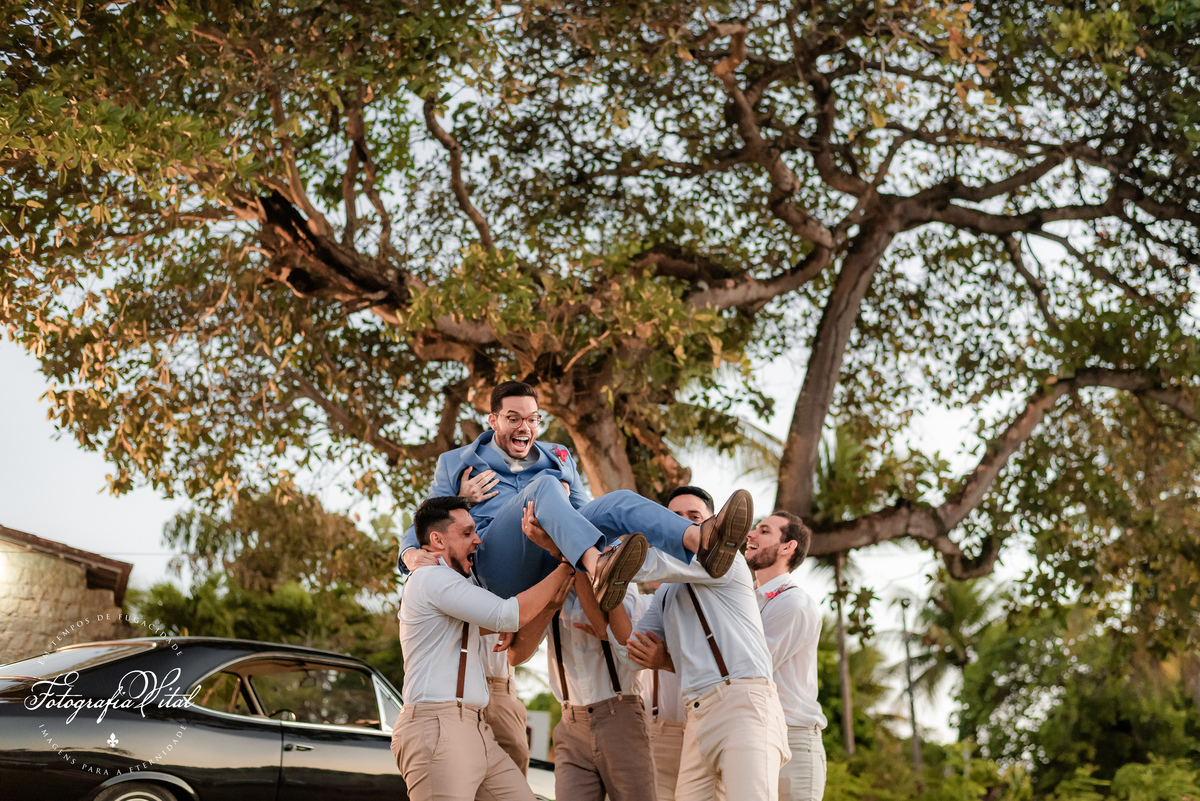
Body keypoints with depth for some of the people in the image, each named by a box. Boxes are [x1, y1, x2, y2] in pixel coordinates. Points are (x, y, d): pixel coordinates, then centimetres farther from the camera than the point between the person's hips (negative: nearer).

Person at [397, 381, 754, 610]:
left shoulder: (558, 458, 32)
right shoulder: (455, 463, 25)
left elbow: (583, 513, 32)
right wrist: (411, 553, -3)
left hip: (557, 561, 3)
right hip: (501, 569, -3)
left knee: (619, 500, -24)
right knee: (544, 484, -32)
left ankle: (701, 541, -54)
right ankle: (600, 568, -63)